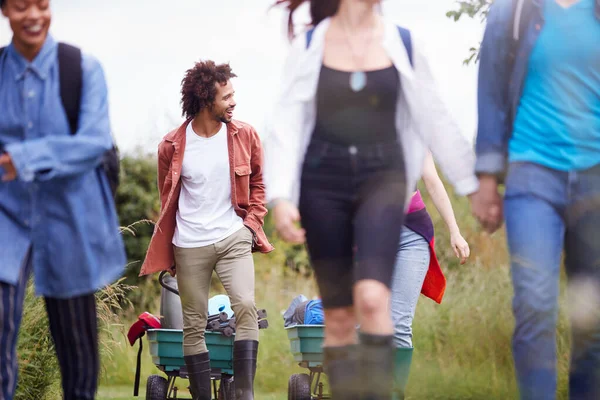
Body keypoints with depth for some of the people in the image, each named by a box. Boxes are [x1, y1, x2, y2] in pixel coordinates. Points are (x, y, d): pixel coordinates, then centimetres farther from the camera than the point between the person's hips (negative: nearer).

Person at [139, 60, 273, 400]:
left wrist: (252, 224, 1)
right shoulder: (172, 146, -3)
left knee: (246, 307, -20)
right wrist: (167, 251, 14)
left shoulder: (245, 136, 0)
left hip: (233, 239, 0)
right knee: (194, 325, 3)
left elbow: (257, 185, 14)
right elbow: (167, 199, 11)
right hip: (189, 247, 0)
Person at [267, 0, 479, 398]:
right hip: (323, 183, 0)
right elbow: (286, 126, -3)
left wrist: (475, 185, 9)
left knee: (372, 298, -22)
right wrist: (280, 197, -15)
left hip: (382, 179, 0)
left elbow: (435, 120, 8)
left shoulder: (402, 45, 3)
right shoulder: (309, 47, 0)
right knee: (338, 316, 2)